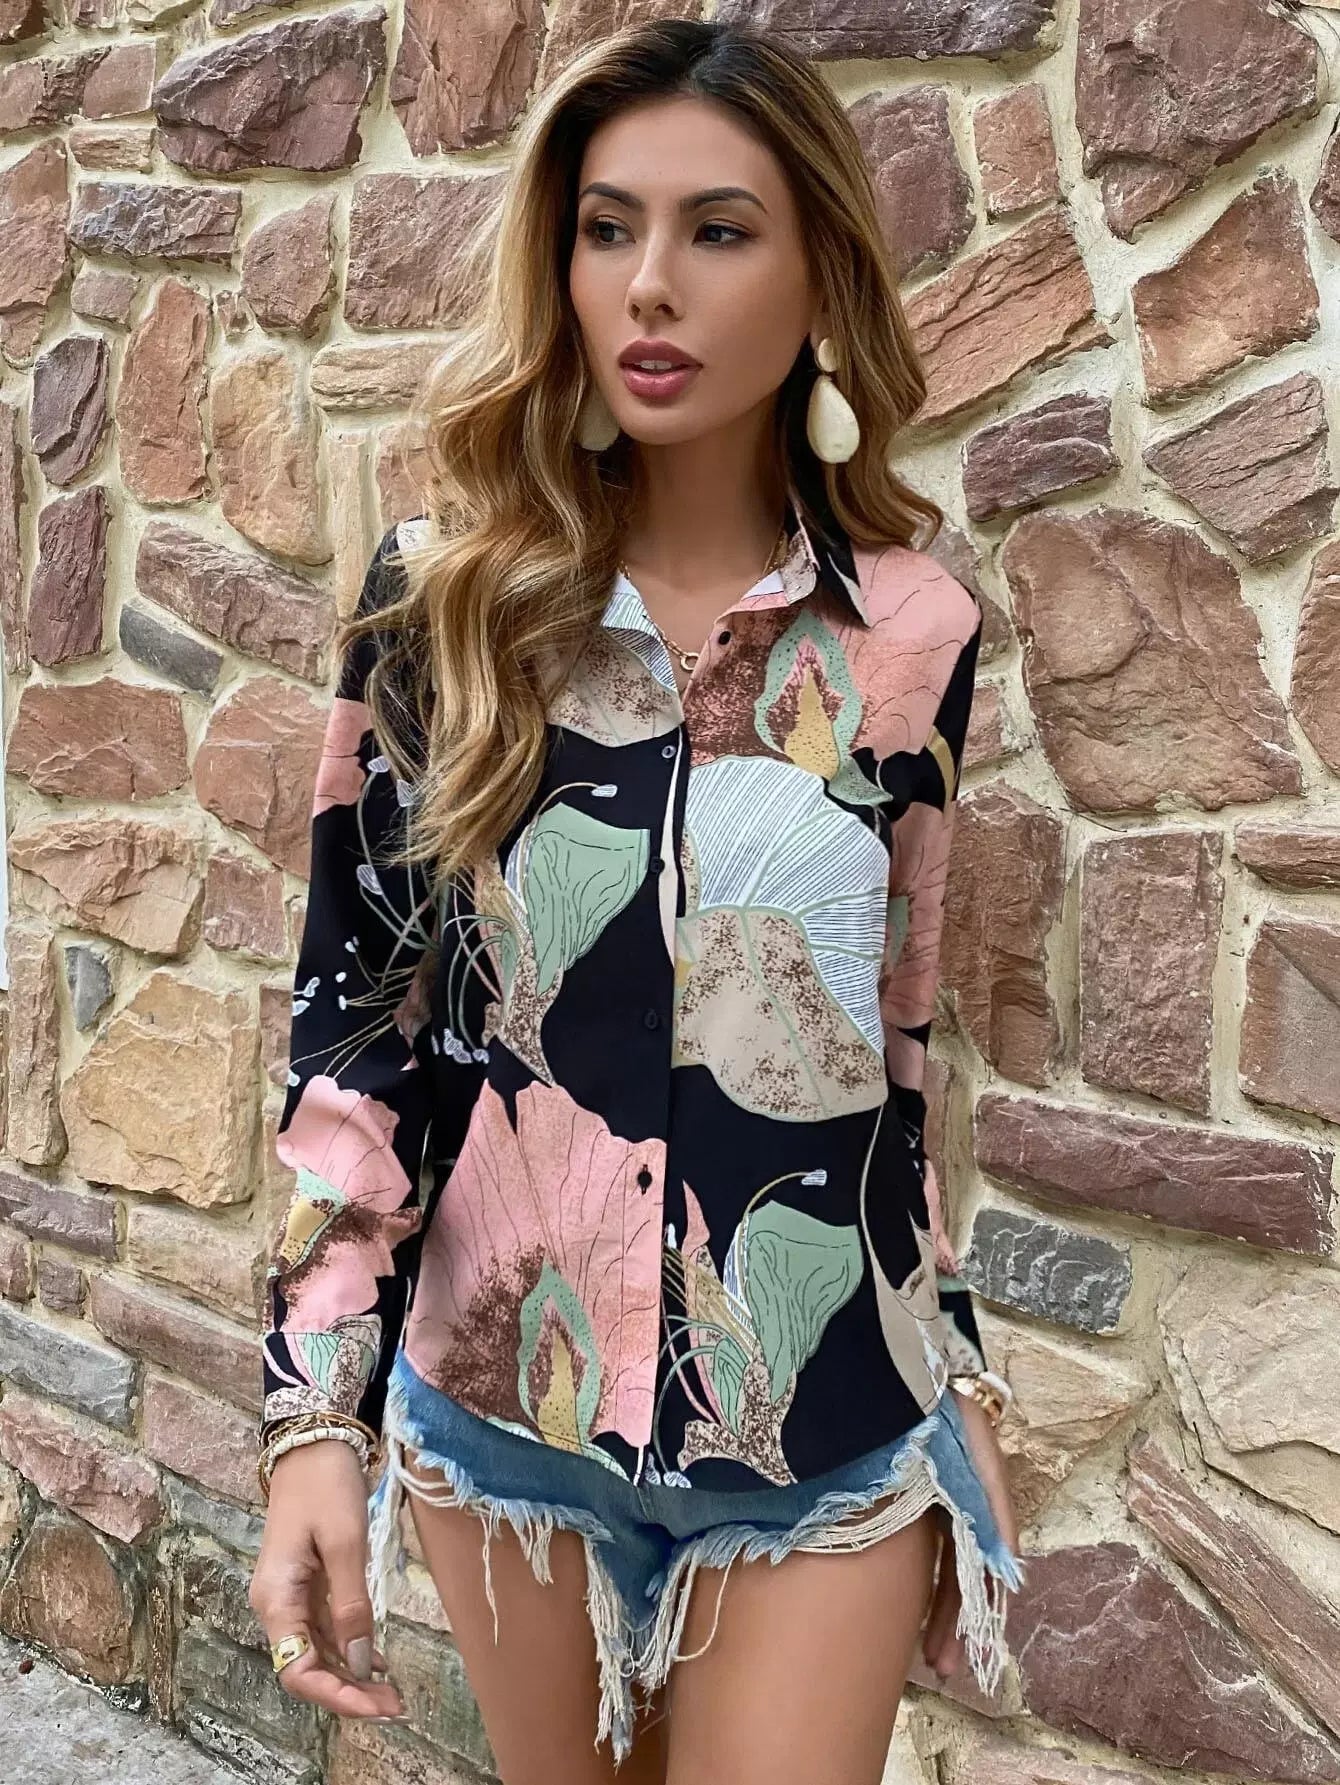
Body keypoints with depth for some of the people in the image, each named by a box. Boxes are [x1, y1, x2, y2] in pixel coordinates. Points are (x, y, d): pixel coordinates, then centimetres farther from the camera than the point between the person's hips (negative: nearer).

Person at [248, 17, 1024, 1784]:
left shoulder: (914, 631, -4)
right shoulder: (443, 598, -6)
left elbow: (895, 1049, 4)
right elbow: (355, 1014, -4)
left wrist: (967, 1400, 8)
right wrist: (314, 1405, -10)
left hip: (831, 1431, 0)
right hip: (500, 1396, 1)